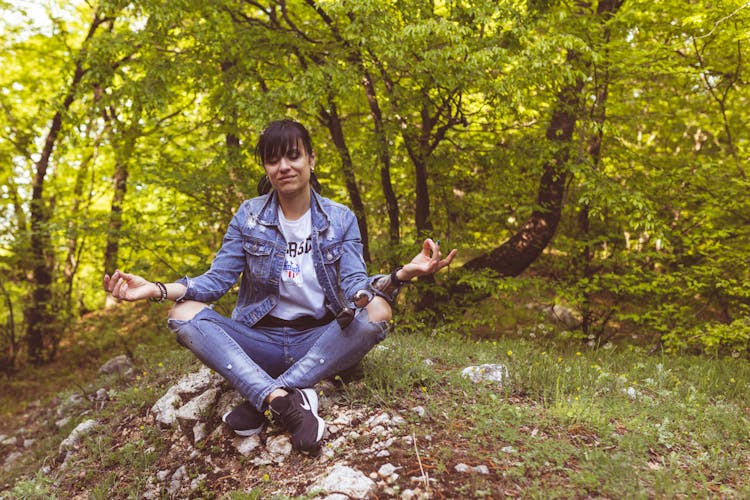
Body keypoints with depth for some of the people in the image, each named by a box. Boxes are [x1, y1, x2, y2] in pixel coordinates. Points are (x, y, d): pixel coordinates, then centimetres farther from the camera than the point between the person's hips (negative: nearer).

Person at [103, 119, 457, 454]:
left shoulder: (340, 219, 1)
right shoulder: (249, 216, 3)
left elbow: (354, 285, -11)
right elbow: (217, 279, -3)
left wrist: (401, 275, -33)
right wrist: (157, 289, -20)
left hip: (320, 341, 0)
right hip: (260, 340, 1)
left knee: (377, 310, -30)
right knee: (184, 315, -24)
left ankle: (260, 401, -31)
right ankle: (284, 399, -42)